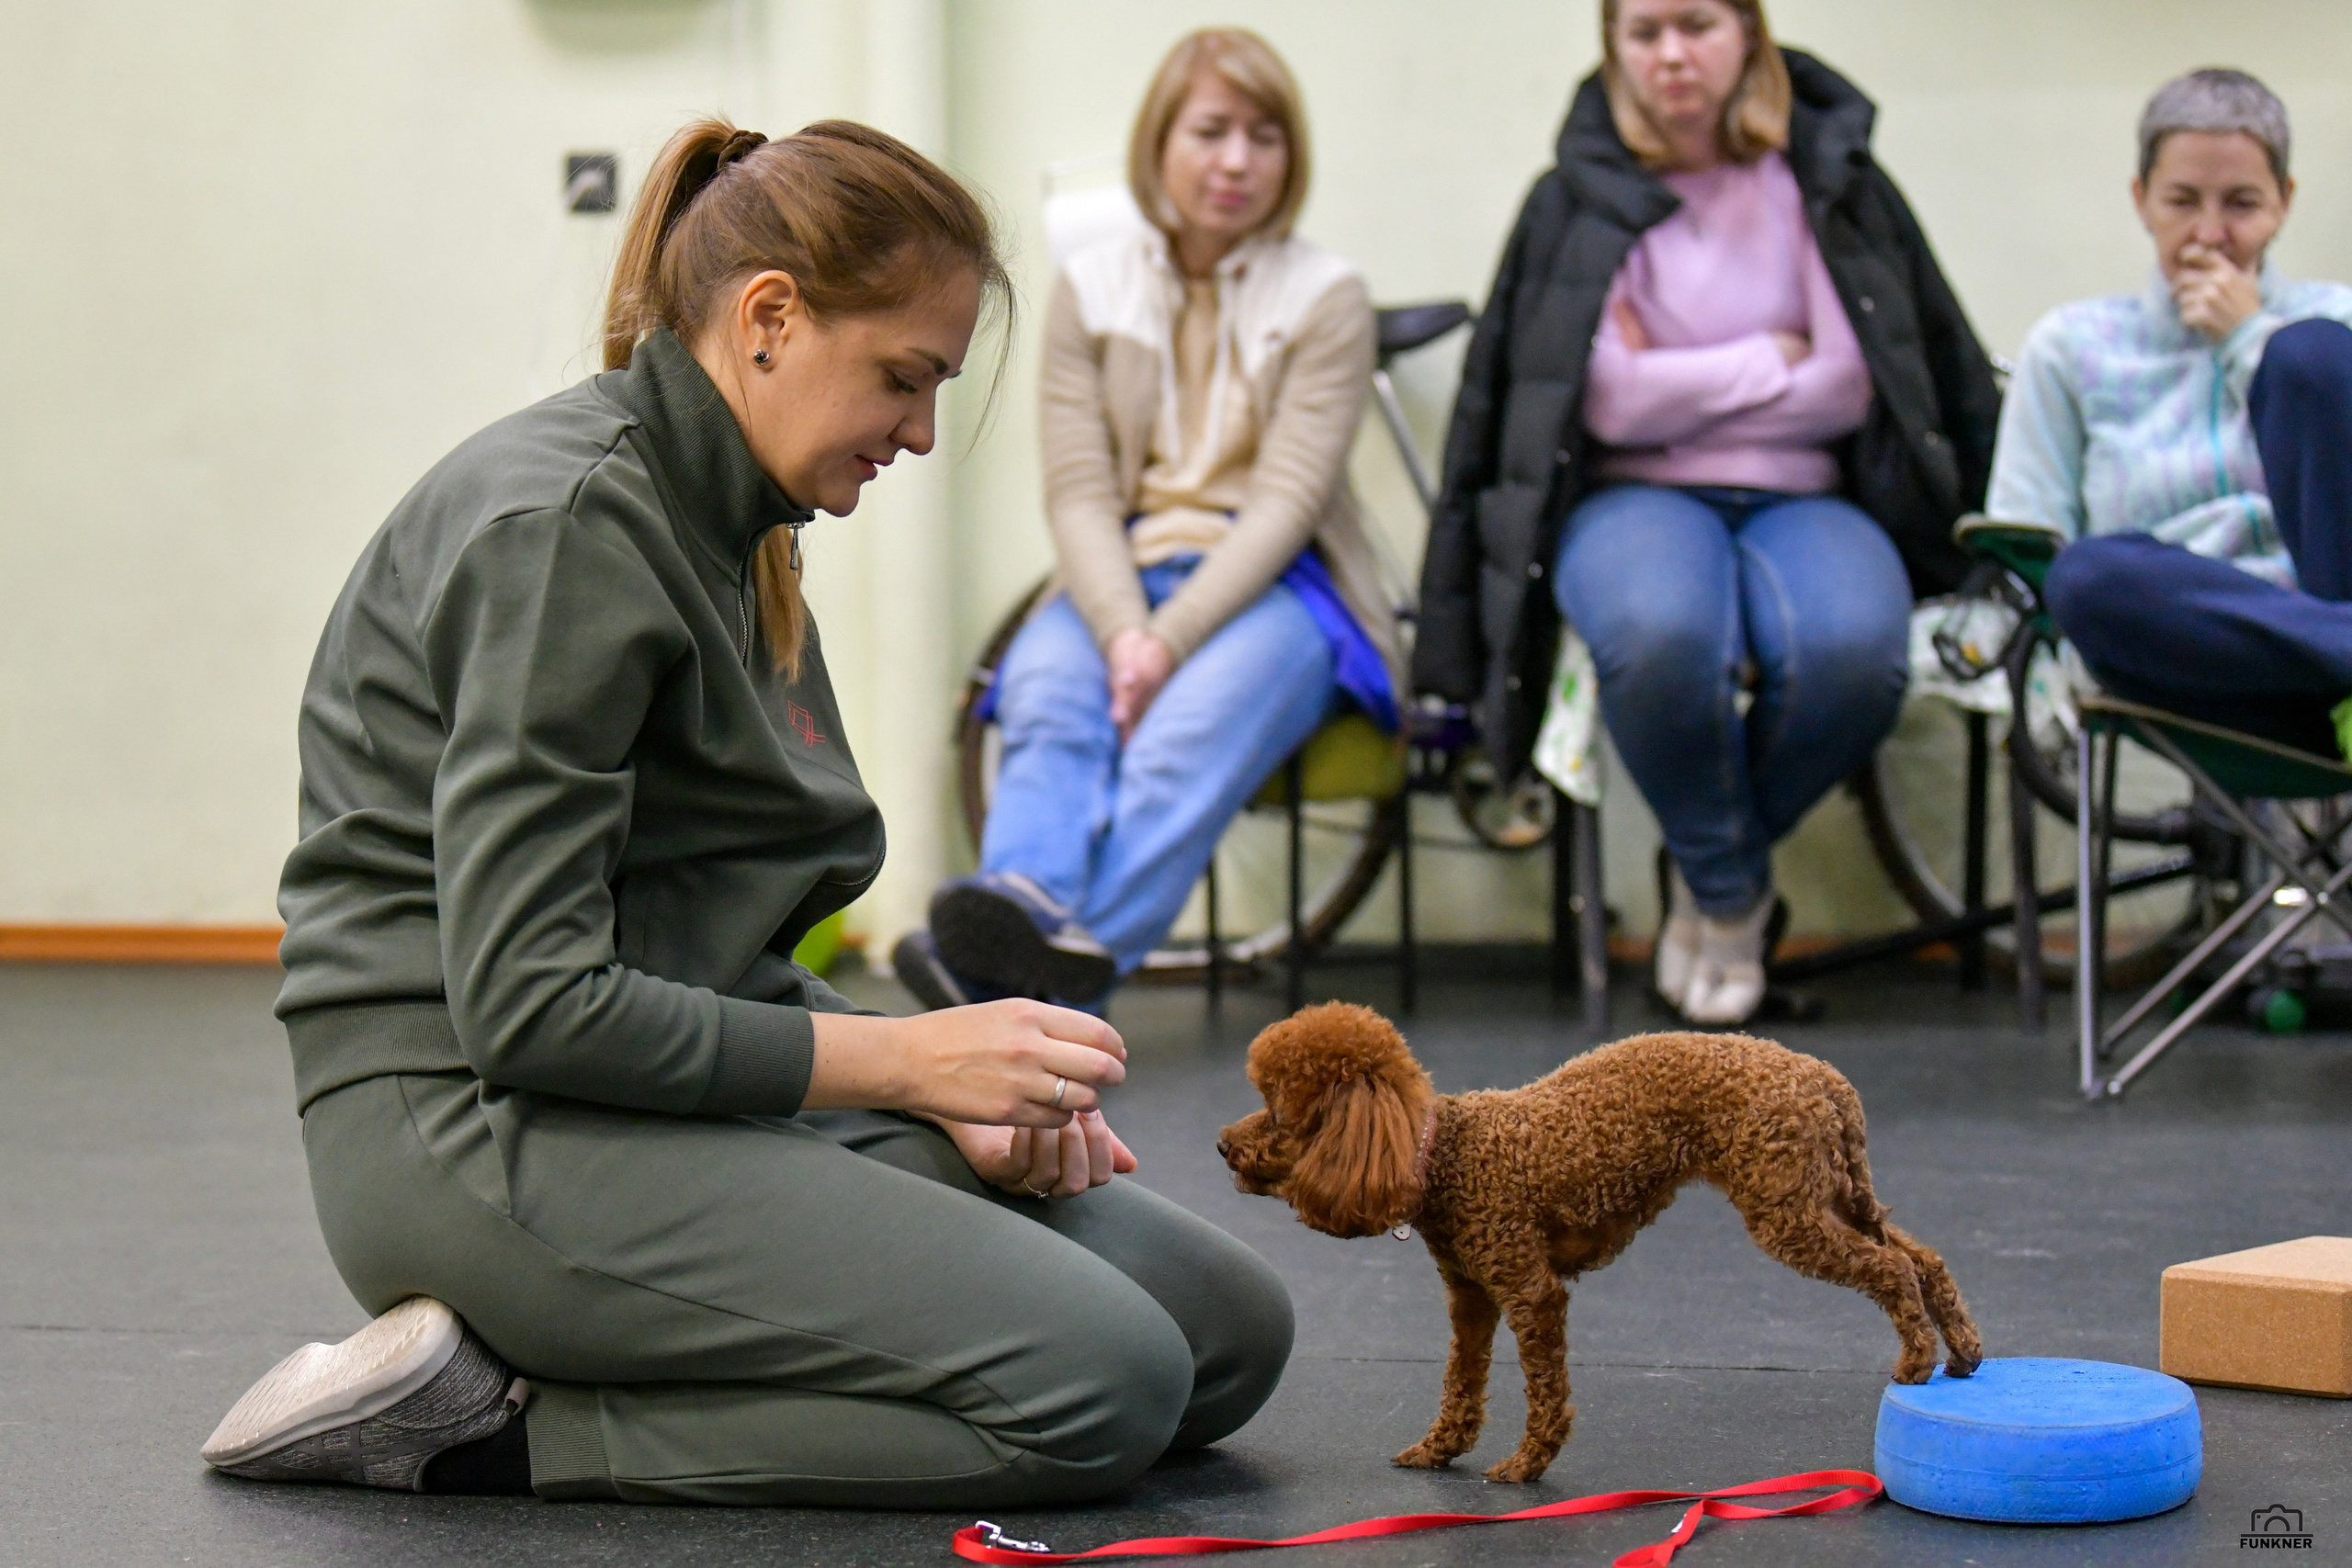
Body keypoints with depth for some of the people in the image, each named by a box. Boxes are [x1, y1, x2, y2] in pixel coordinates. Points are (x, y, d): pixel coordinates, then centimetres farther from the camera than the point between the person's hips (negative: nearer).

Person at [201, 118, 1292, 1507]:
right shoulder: (570, 522, -15)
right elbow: (526, 1001, -21)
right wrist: (904, 1058, -15)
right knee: (1105, 1389, -20)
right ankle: (483, 1423, -11)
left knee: (1229, 1329, 3)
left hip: (688, 1095, 10)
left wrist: (953, 1099, 1)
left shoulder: (728, 532, 15)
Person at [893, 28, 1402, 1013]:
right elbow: (1079, 493, 1)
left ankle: (1010, 984, -57)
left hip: (1273, 588, -3)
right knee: (1046, 700, -32)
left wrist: (1172, 640, -21)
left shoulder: (1326, 296, 5)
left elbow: (1287, 498, -7)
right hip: (1117, 585, 3)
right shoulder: (1091, 287, 11)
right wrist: (1125, 632, -19)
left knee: (1189, 729, -35)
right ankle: (1028, 908, -61)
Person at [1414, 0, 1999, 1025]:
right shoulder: (1576, 203, 6)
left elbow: (1847, 391, 1)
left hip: (1805, 499, 1)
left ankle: (1714, 877, -4)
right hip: (1635, 497, -1)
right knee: (1663, 633, -40)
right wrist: (1771, 360, 1)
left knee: (1851, 647, -36)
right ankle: (1732, 892, -8)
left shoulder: (1835, 186, 10)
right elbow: (1608, 403, -3)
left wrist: (1683, 385, -1)